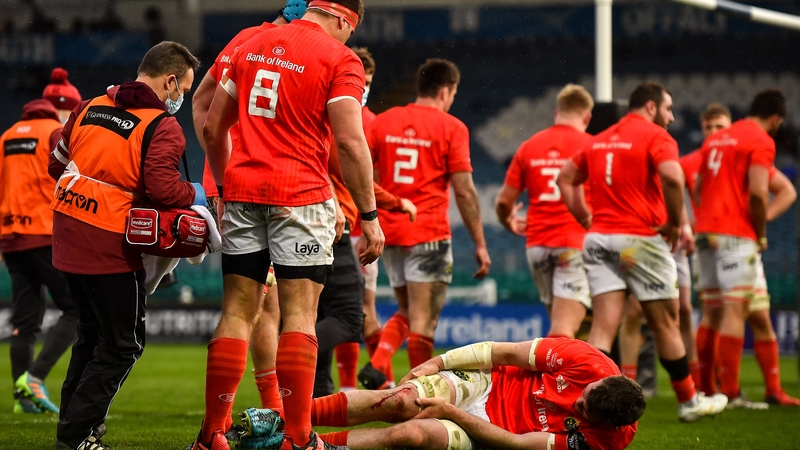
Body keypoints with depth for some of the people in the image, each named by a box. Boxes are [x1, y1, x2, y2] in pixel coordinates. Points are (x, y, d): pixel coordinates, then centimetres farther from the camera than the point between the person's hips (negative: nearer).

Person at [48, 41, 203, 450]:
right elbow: (162, 187, -22)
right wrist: (194, 195, -3)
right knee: (123, 343, 5)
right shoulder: (163, 126, -10)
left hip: (68, 232, 8)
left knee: (92, 332, 24)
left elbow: (58, 163, 15)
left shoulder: (90, 107, 10)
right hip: (109, 245, -7)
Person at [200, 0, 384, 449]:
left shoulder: (253, 46, 13)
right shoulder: (340, 59, -5)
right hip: (301, 195, -5)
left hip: (243, 192, 5)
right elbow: (350, 142, -12)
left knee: (238, 312, 7)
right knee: (300, 314, -3)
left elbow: (213, 129, 17)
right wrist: (370, 216, -8)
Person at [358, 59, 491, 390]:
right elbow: (464, 191, -8)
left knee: (407, 312, 19)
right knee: (423, 320, -1)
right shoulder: (451, 128, -5)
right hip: (428, 233, -5)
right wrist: (480, 244, -2)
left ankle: (376, 367, -2)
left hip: (389, 231, 5)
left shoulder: (383, 122, 9)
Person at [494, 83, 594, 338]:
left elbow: (504, 201, 11)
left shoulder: (529, 147, 9)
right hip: (575, 245, -5)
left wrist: (510, 223, 31)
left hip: (537, 245, 5)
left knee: (560, 324, 19)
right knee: (564, 330, -11)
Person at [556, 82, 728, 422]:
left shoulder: (599, 141, 16)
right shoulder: (656, 136, -6)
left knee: (603, 327, 0)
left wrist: (587, 219, 16)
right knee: (665, 324, 8)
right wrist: (676, 222, -11)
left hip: (599, 239, 6)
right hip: (640, 239, -6)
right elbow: (672, 177, -24)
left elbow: (565, 179, 20)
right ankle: (688, 402, 19)